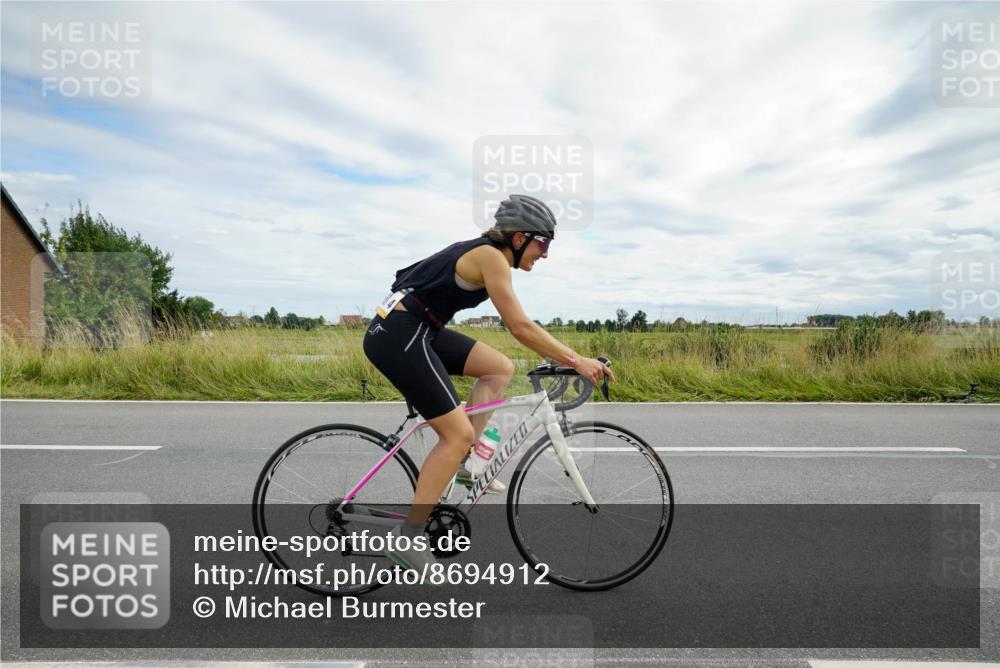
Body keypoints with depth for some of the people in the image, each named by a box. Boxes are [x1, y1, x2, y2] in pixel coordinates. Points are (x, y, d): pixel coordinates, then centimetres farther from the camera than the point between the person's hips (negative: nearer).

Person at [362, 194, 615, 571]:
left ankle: (467, 462, 10)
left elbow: (518, 326, 19)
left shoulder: (485, 254, 16)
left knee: (501, 368, 8)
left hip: (416, 331, 10)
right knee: (458, 433, -9)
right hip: (398, 335, -10)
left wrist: (562, 356, 14)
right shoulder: (491, 256, -12)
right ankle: (406, 539, 0)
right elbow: (521, 328, -18)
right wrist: (576, 361, -13)